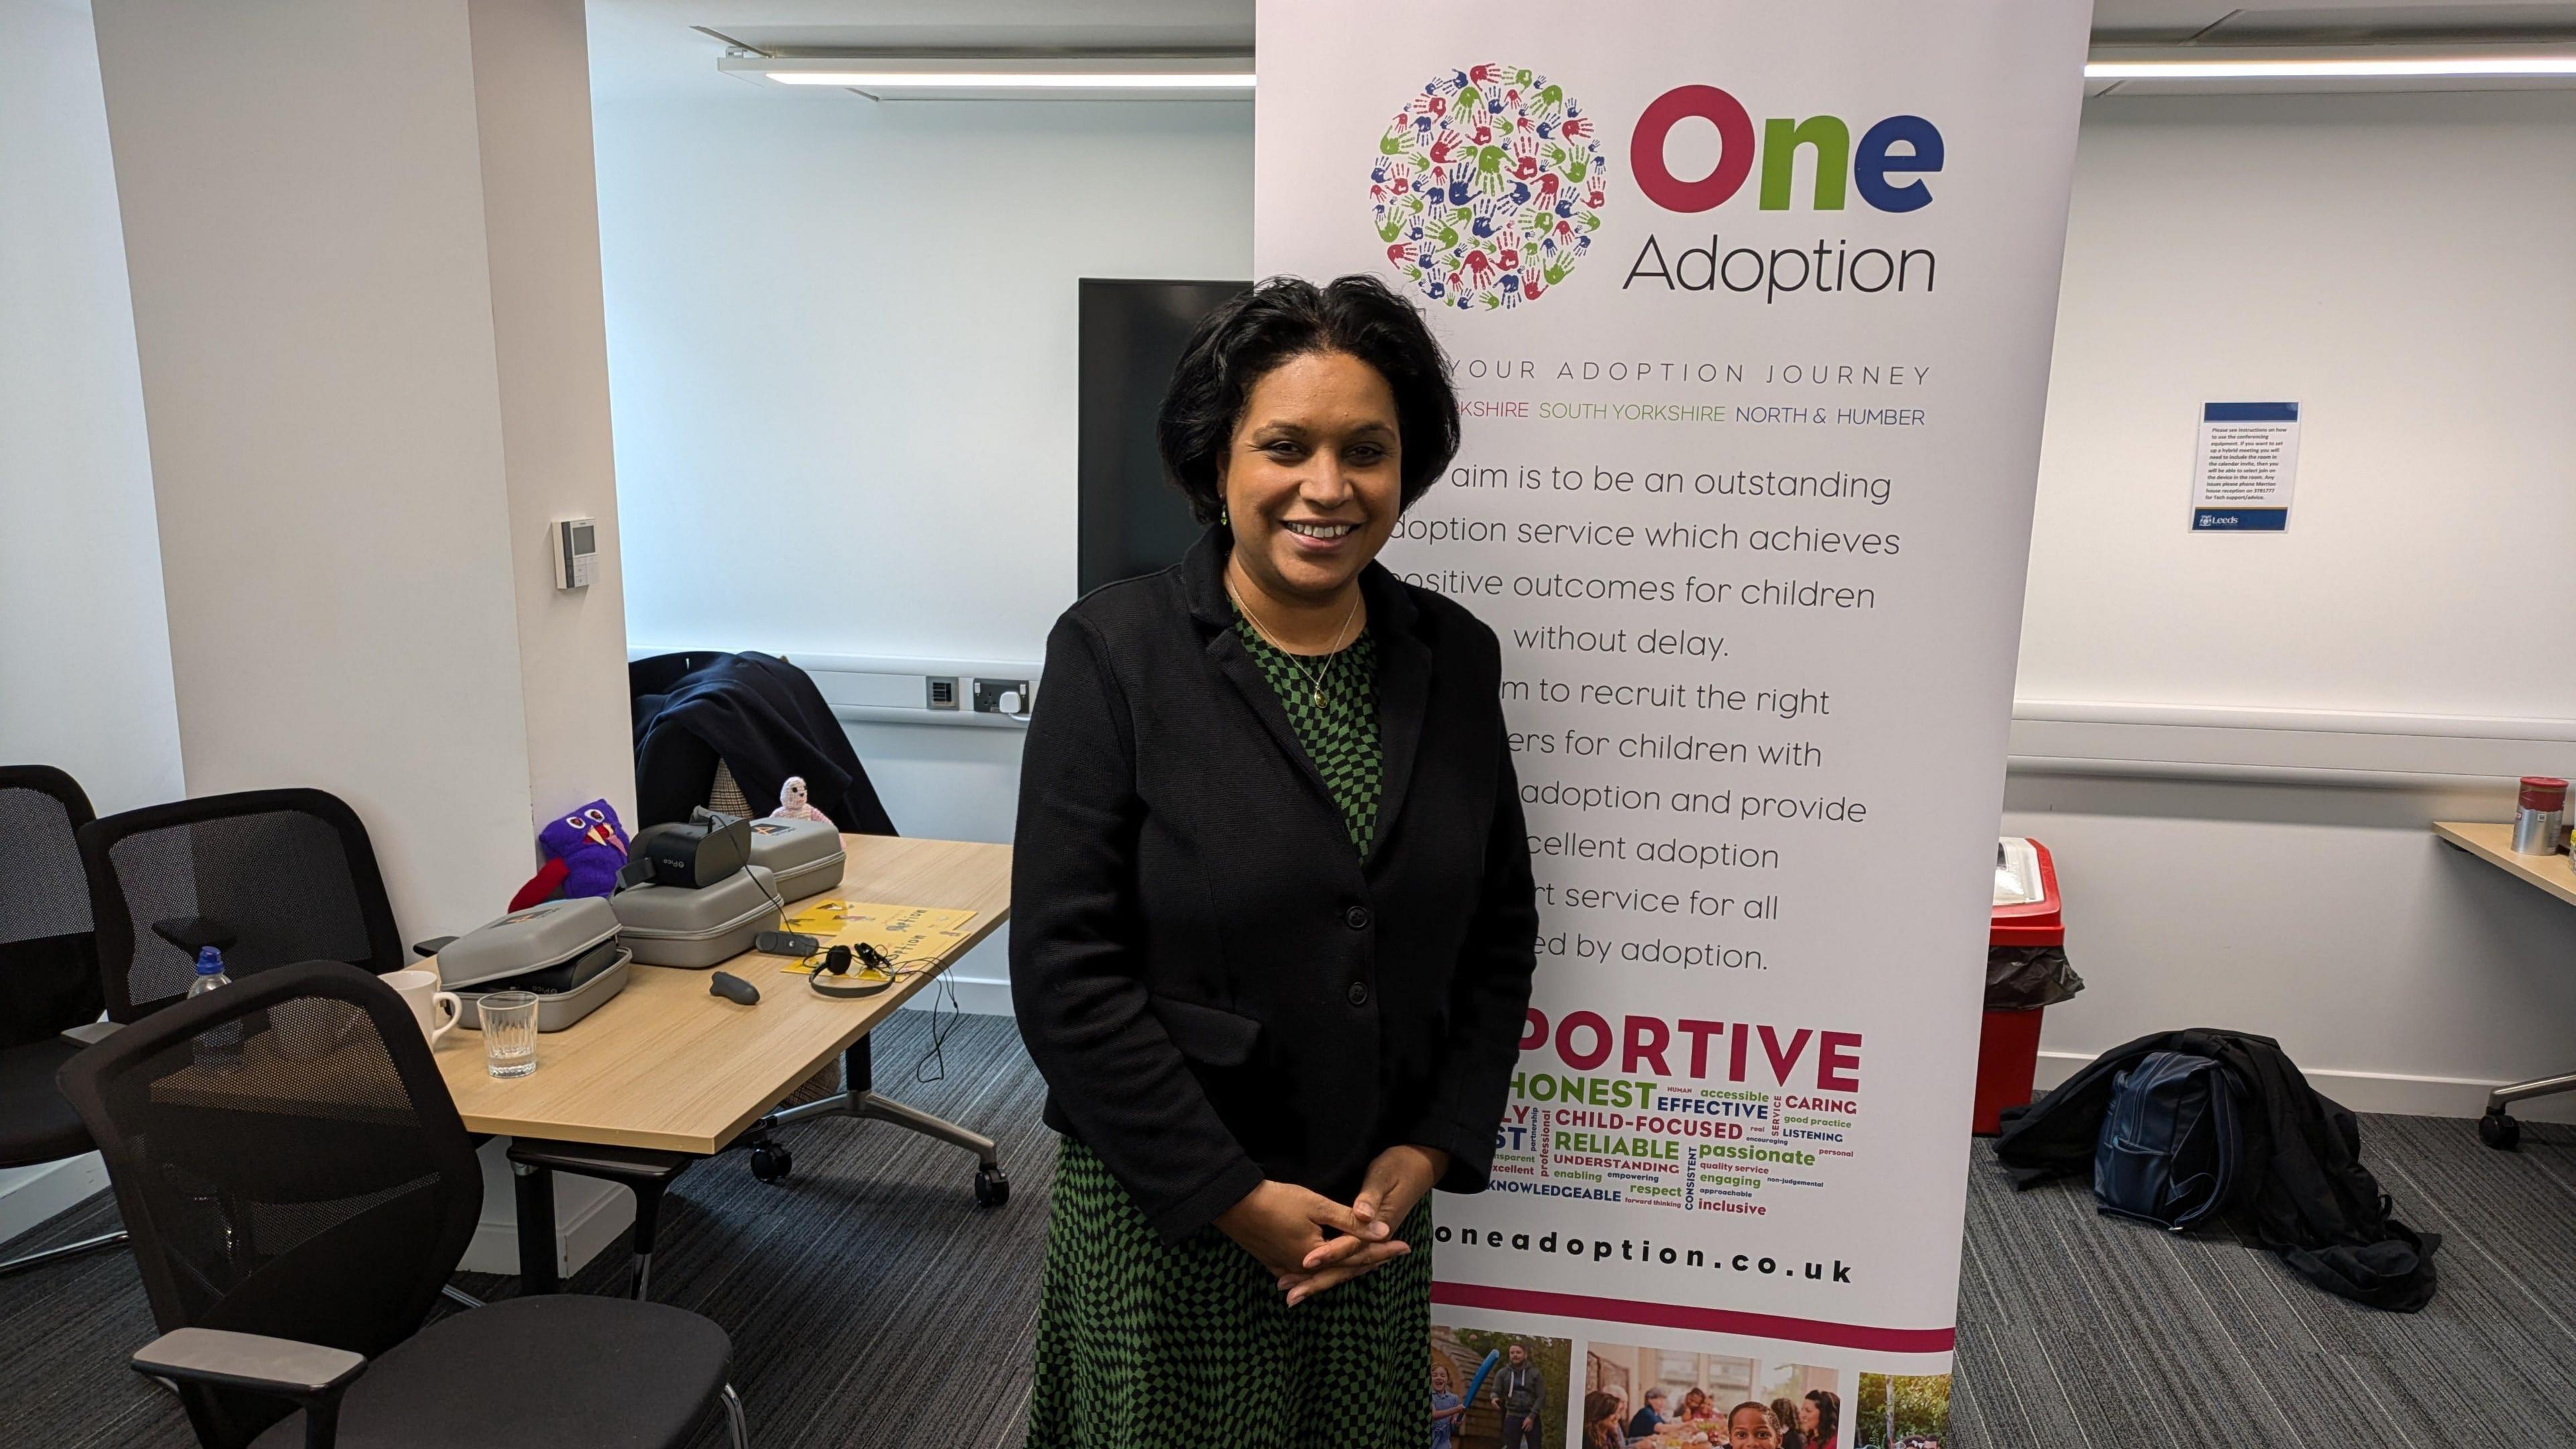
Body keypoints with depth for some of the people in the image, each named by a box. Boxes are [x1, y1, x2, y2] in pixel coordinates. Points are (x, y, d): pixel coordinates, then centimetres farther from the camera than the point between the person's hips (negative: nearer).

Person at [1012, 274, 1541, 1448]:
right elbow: (1067, 971, -15)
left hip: (1379, 1206, 4)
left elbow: (1500, 934, 6)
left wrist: (1429, 1152, -3)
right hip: (1163, 1212, -3)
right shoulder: (1113, 653, -12)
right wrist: (1236, 1197, -14)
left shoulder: (1454, 660, 0)